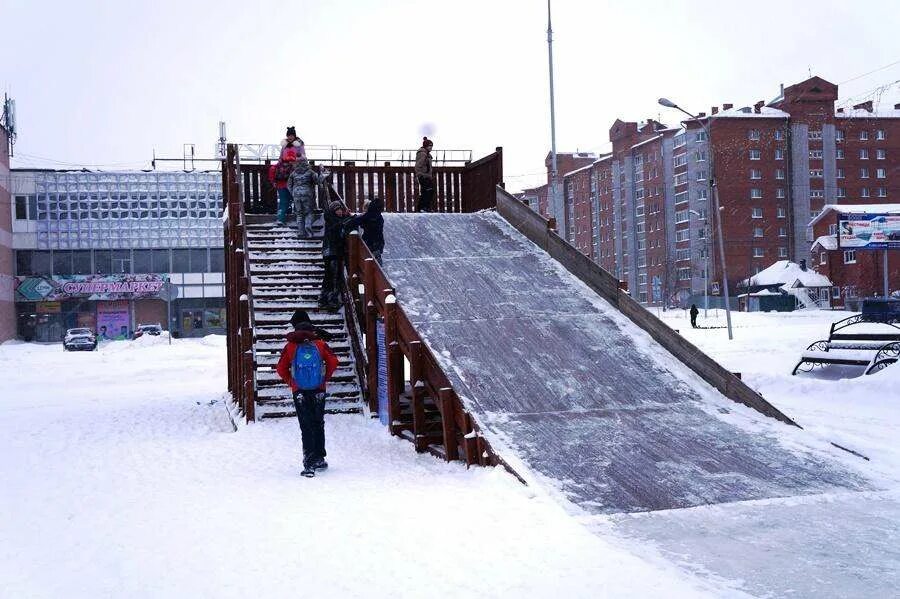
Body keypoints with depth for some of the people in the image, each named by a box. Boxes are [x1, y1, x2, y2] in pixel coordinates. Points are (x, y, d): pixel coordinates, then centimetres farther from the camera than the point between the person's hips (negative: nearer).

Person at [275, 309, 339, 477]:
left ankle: (310, 464, -7)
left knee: (306, 427, 2)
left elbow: (281, 368, -3)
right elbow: (333, 361, -3)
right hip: (319, 391, 1)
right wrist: (325, 379, 8)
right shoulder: (320, 344, -3)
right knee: (318, 424, 17)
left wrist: (291, 383, 9)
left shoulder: (290, 346, -5)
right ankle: (319, 459, 24)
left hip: (299, 392, -1)